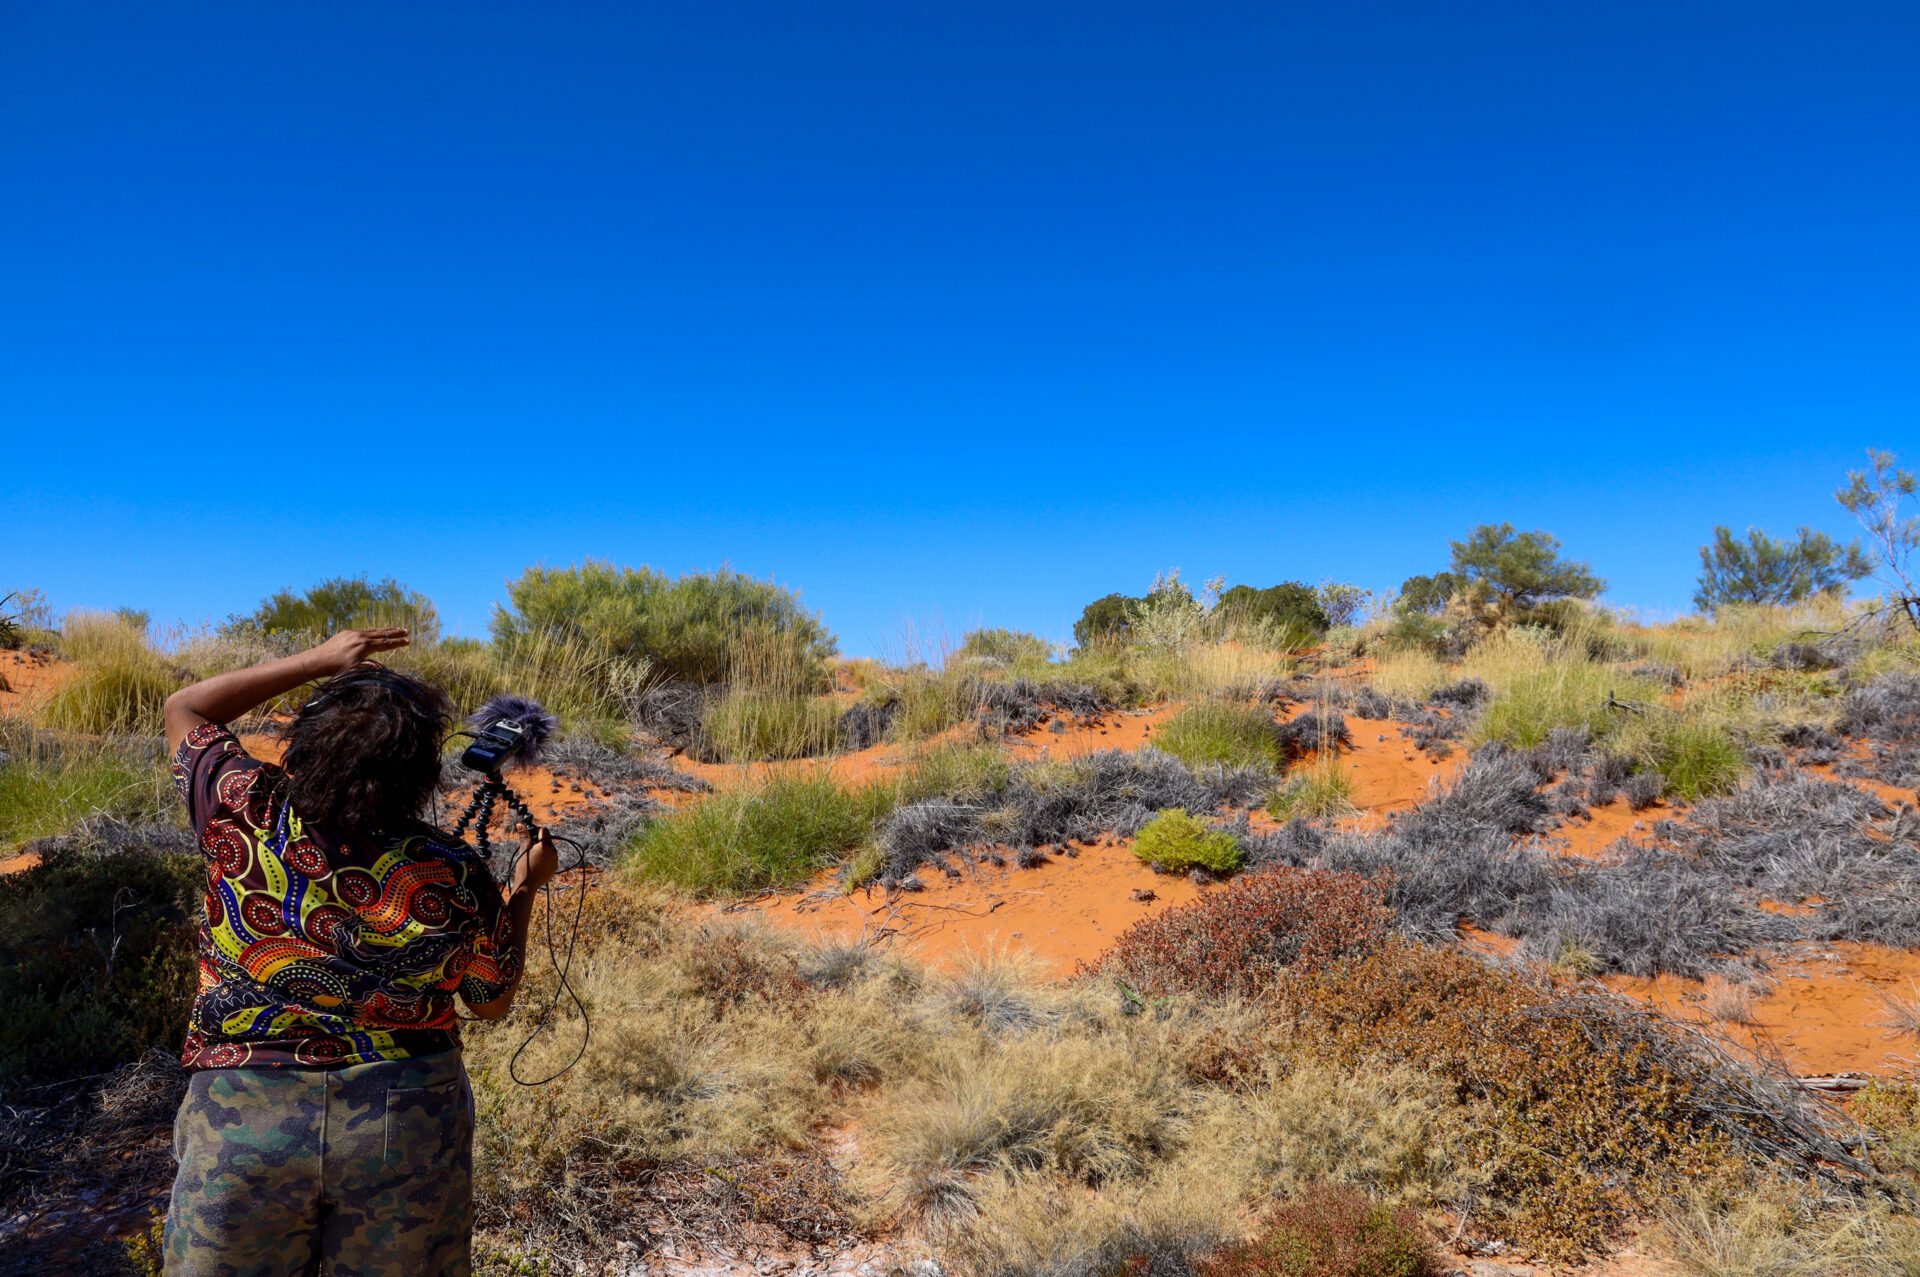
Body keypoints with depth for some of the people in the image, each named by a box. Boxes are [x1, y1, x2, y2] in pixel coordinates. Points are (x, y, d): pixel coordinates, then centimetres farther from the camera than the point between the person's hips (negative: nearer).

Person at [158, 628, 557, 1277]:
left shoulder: (243, 812, -15)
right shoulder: (454, 876, -15)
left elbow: (184, 709, 6)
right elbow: (492, 1002, 2)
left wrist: (317, 661, 6)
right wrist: (525, 889, 12)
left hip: (242, 1123, 0)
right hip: (406, 1126, 0)